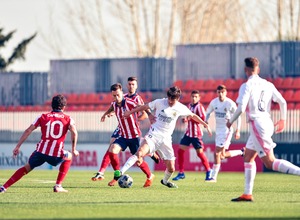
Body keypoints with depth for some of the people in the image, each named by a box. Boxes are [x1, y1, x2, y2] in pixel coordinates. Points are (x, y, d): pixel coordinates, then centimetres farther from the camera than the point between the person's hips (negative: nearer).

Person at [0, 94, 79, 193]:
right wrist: (74, 150, 0)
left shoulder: (43, 117, 15)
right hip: (57, 154, -2)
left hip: (41, 151, 2)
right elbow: (74, 132, -9)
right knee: (68, 157, 31)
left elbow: (28, 131, 9)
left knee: (27, 167, 25)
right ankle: (58, 186, 21)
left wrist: (17, 147, 11)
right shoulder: (68, 119, 10)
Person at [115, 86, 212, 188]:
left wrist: (206, 125, 17)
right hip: (153, 135, -3)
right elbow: (145, 107, 10)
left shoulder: (181, 108, 1)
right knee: (140, 153, -31)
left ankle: (165, 181, 38)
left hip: (166, 139, 3)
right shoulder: (159, 102, -4)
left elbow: (193, 116, 17)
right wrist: (130, 112, 12)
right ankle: (121, 172, -35)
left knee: (171, 168, 3)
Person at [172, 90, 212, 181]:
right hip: (188, 133, 7)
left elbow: (203, 119, -22)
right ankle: (181, 173, 8)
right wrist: (186, 119, 5)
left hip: (196, 134, -7)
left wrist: (190, 118, -22)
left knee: (199, 152, -4)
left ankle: (208, 171, 14)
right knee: (180, 150, 0)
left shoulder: (199, 107, -12)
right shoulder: (190, 105, 12)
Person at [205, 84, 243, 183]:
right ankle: (241, 152, 33)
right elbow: (208, 113, 18)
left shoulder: (230, 103, -13)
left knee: (217, 153, -12)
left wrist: (237, 130, -11)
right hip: (218, 130, 7)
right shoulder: (214, 102, 2)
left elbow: (238, 117, -6)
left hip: (227, 130, -7)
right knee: (222, 155, 11)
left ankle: (213, 177, -7)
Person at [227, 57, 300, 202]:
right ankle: (247, 194, 17)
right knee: (248, 158, 18)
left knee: (270, 163, -11)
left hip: (256, 125, -8)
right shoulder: (268, 85, 9)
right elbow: (282, 102, 8)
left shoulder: (247, 86, -10)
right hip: (267, 124, 8)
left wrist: (230, 122, -1)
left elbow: (241, 108, -18)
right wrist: (283, 120, 24)